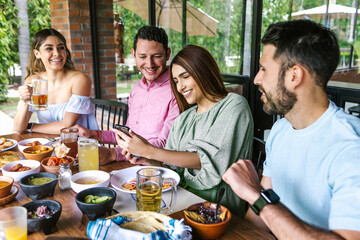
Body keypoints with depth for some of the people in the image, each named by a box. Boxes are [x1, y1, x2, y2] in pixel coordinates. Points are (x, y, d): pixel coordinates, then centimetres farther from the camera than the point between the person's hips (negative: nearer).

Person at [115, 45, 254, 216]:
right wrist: (148, 161, -8)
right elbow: (174, 165, 13)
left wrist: (150, 151, -21)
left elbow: (208, 160, -18)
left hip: (217, 207, -6)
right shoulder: (183, 119, 13)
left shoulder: (234, 105, -7)